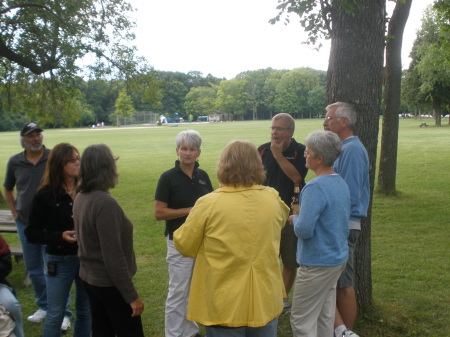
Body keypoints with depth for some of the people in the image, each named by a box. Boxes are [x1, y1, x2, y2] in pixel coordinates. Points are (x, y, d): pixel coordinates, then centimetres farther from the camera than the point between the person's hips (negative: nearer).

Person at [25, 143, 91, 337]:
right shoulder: (45, 195, -10)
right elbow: (32, 233, -8)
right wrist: (60, 236, -21)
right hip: (60, 261, -3)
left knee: (86, 311, 16)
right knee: (55, 315, 9)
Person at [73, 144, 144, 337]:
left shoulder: (80, 198, 0)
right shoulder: (105, 203, -25)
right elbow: (113, 257, -25)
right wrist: (132, 295, -18)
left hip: (89, 277, 8)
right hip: (109, 283, -8)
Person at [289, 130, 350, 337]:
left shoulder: (315, 188, -23)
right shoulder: (341, 183, 7)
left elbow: (304, 230, -27)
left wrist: (294, 219, -6)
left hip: (317, 264, -9)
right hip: (338, 258, 9)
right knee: (324, 317, 20)